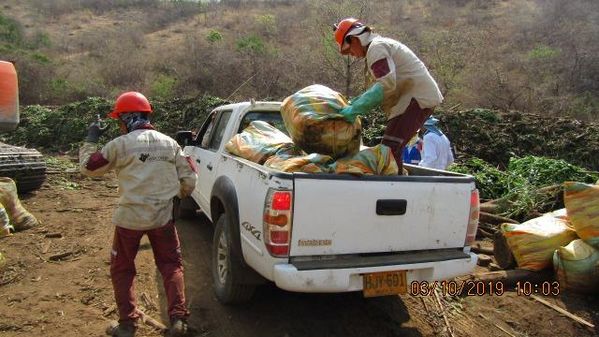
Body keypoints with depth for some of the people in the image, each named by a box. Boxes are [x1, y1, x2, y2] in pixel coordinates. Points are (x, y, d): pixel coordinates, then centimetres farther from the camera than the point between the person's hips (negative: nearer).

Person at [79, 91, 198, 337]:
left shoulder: (120, 144, -9)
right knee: (171, 266, 16)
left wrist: (91, 139, 13)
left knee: (122, 270, 16)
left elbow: (88, 168, 1)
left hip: (129, 218, -3)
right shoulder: (169, 143, 3)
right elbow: (189, 177, 5)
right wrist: (180, 194, 24)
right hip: (163, 217, 3)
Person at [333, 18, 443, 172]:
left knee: (390, 148, -15)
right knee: (393, 148, 11)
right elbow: (382, 84, 23)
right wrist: (355, 103, 14)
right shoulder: (384, 44, 22)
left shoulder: (376, 47, -9)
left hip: (417, 98, -10)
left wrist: (355, 109, -23)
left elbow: (386, 85, -23)